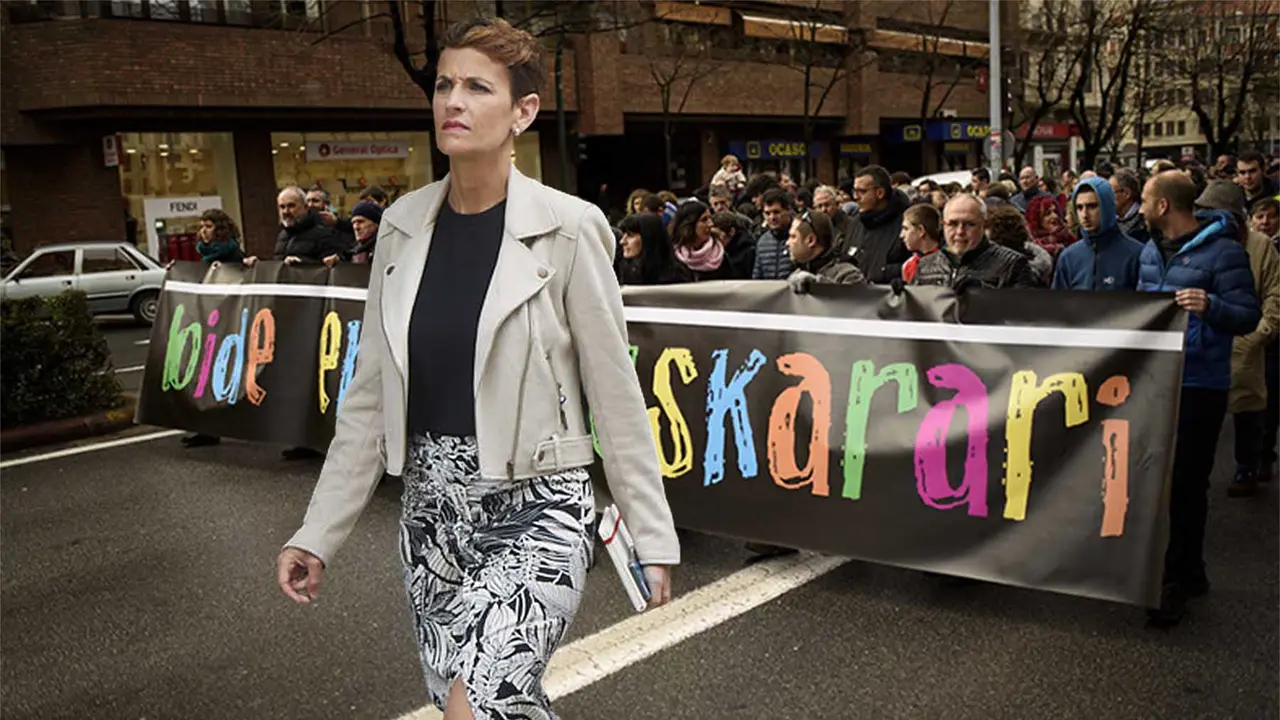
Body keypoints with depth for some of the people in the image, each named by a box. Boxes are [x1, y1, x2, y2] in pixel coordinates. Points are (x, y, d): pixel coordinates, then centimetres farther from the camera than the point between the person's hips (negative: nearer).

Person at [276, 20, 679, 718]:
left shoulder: (565, 229, -10)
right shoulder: (403, 224, 3)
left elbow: (615, 395, -7)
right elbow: (370, 397, 7)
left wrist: (652, 537, -4)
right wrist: (317, 534, 7)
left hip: (532, 507, -5)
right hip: (430, 505, 5)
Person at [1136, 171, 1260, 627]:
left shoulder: (1222, 251, -12)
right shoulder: (1151, 251, 11)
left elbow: (1248, 316, -14)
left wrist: (1210, 306, -32)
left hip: (1199, 385, -7)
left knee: (1186, 484, -2)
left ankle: (1178, 581, 10)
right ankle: (1187, 572, 30)